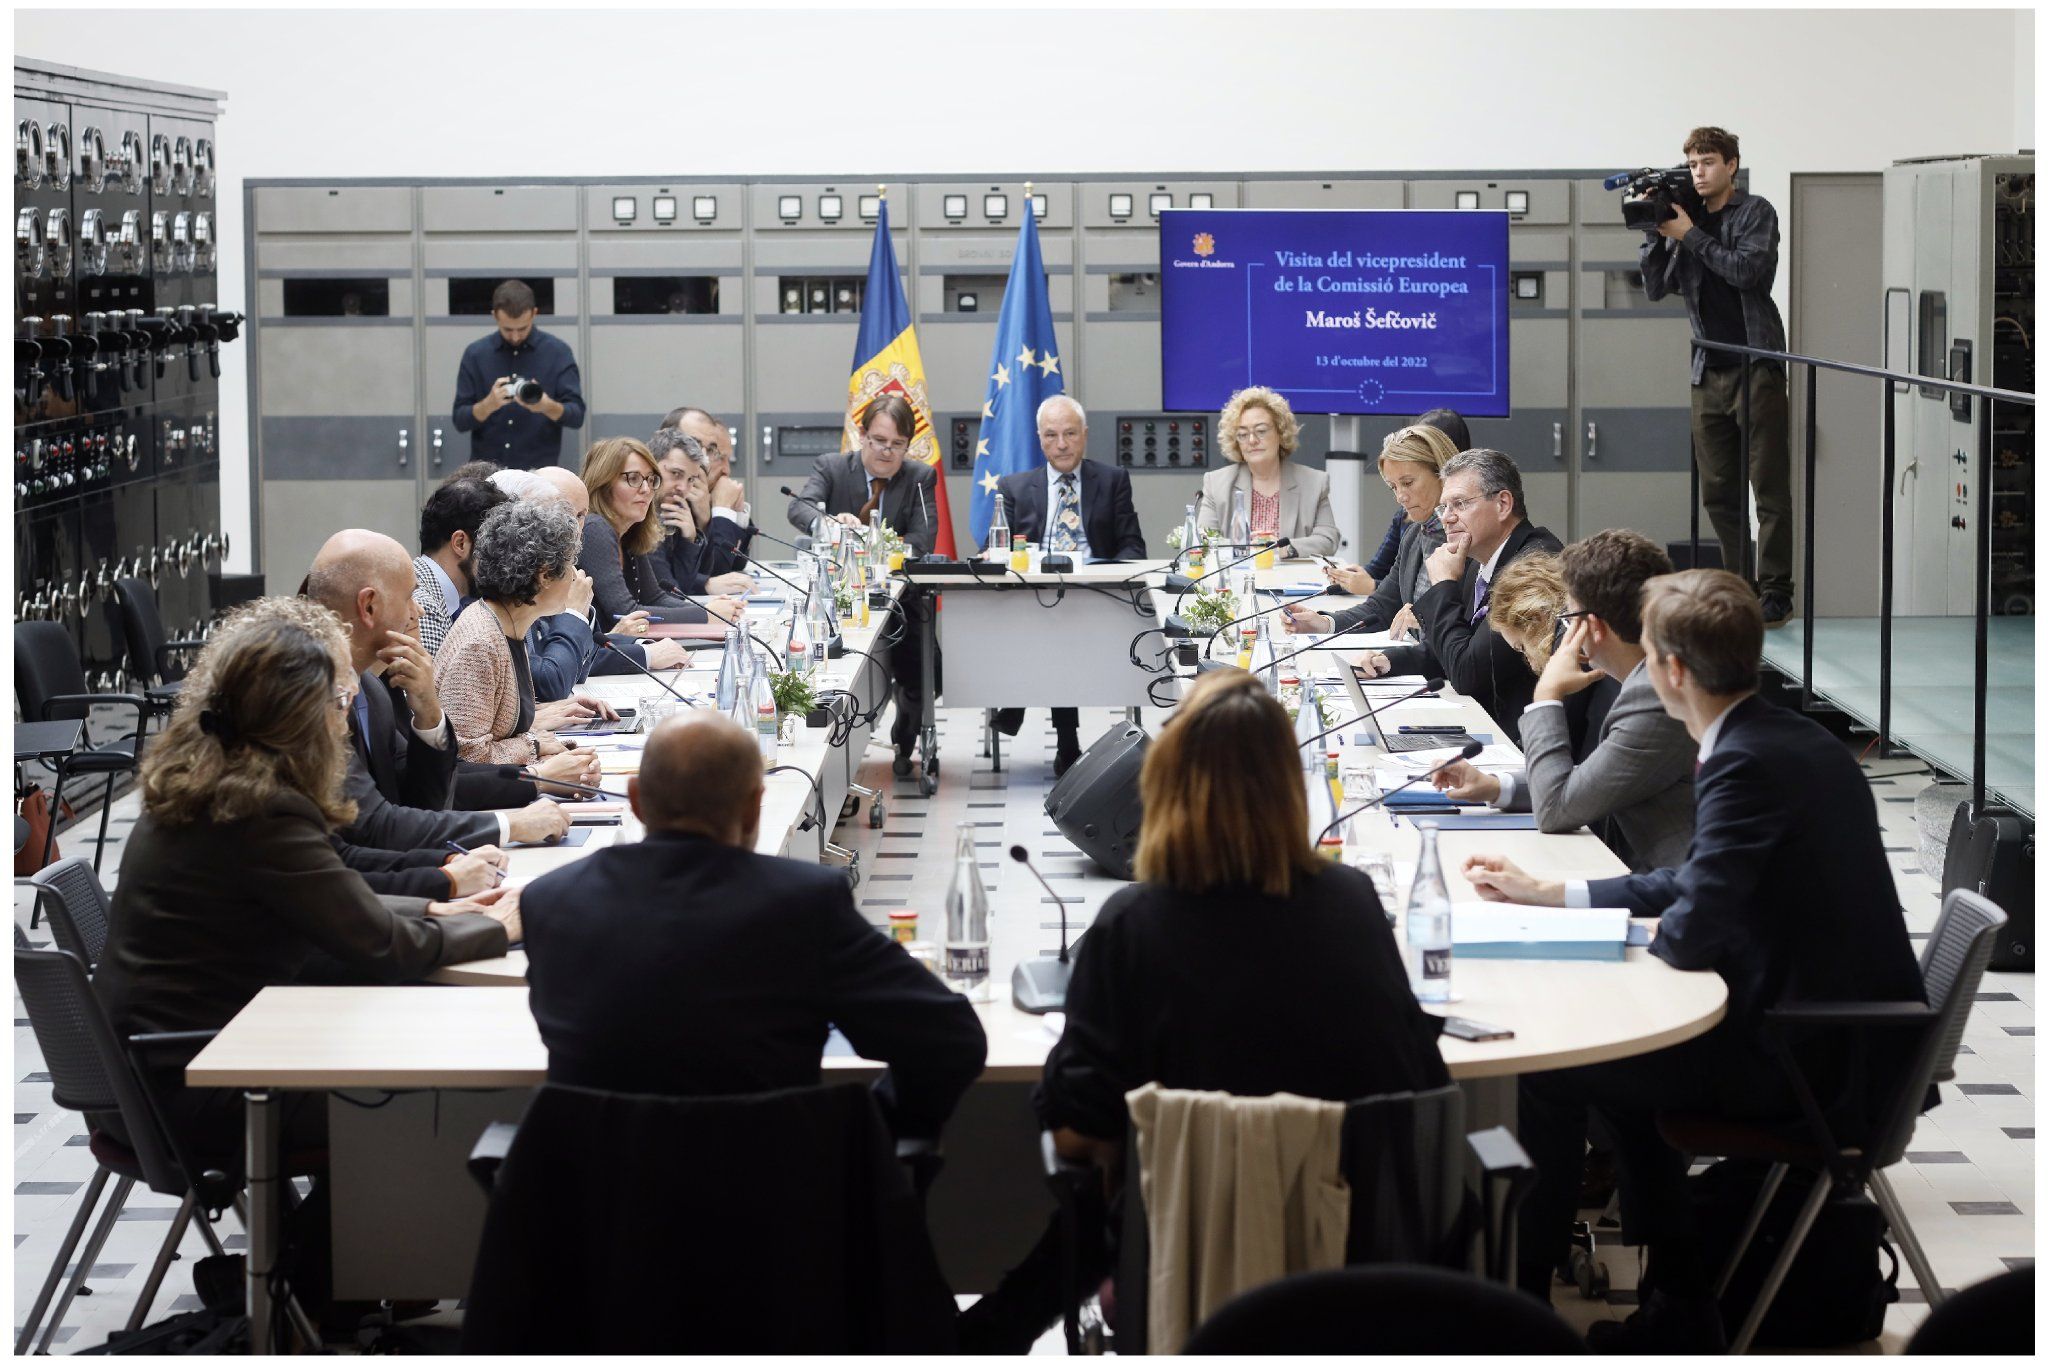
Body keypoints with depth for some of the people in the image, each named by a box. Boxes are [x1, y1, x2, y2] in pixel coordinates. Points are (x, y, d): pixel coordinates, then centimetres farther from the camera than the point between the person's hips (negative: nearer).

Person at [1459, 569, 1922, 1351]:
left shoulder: (1747, 765, -22)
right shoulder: (1796, 742, 9)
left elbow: (1690, 934, -23)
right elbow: (1707, 882, 19)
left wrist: (1650, 936, 1)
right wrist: (1551, 895, 20)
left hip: (1810, 1062, -9)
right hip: (1840, 1032, 9)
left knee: (1551, 1070, 0)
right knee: (1619, 1047, 23)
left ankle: (1522, 1291, 18)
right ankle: (1680, 1307, 23)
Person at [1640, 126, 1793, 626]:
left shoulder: (1755, 212, 0)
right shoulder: (1685, 217, 12)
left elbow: (1746, 270, -15)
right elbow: (1657, 287, 8)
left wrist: (1688, 235, -13)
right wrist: (1654, 234, -4)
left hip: (1756, 365, -5)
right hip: (1709, 370, 5)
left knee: (1770, 487, -5)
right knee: (1718, 491, 6)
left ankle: (1775, 594, -4)